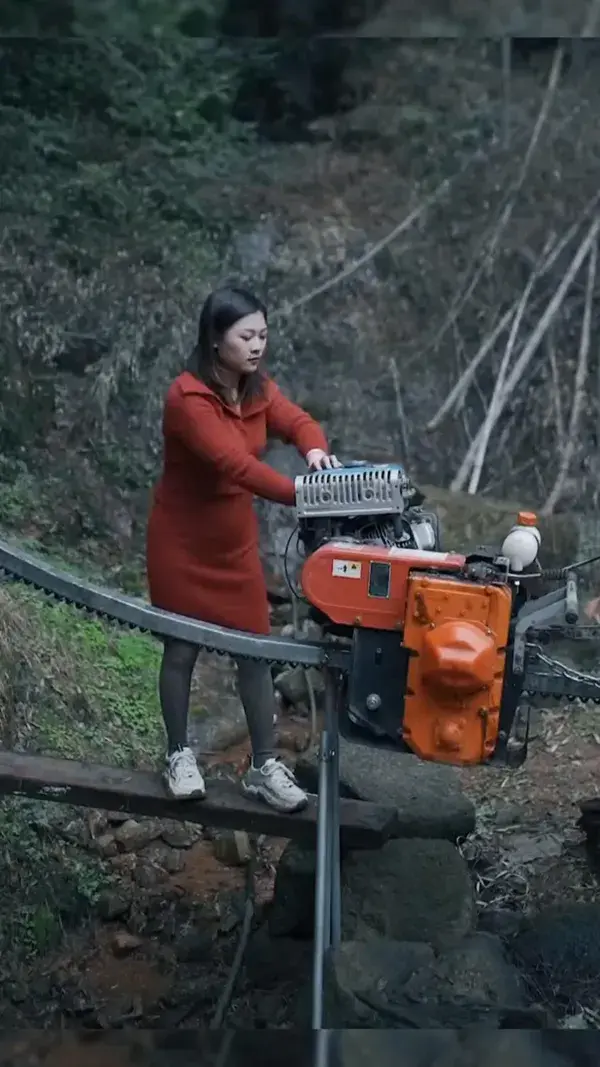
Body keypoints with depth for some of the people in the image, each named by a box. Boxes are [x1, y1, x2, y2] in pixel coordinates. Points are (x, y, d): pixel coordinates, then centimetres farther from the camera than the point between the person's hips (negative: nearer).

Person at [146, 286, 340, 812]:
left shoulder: (258, 389, -3)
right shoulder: (188, 397, -27)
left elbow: (300, 422, -10)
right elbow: (235, 463, -37)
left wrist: (315, 450, -34)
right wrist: (302, 495, -46)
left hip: (236, 540, 6)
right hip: (182, 542, -6)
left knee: (256, 648, 4)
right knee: (182, 648, 8)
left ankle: (265, 765, 14)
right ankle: (179, 755, 27)